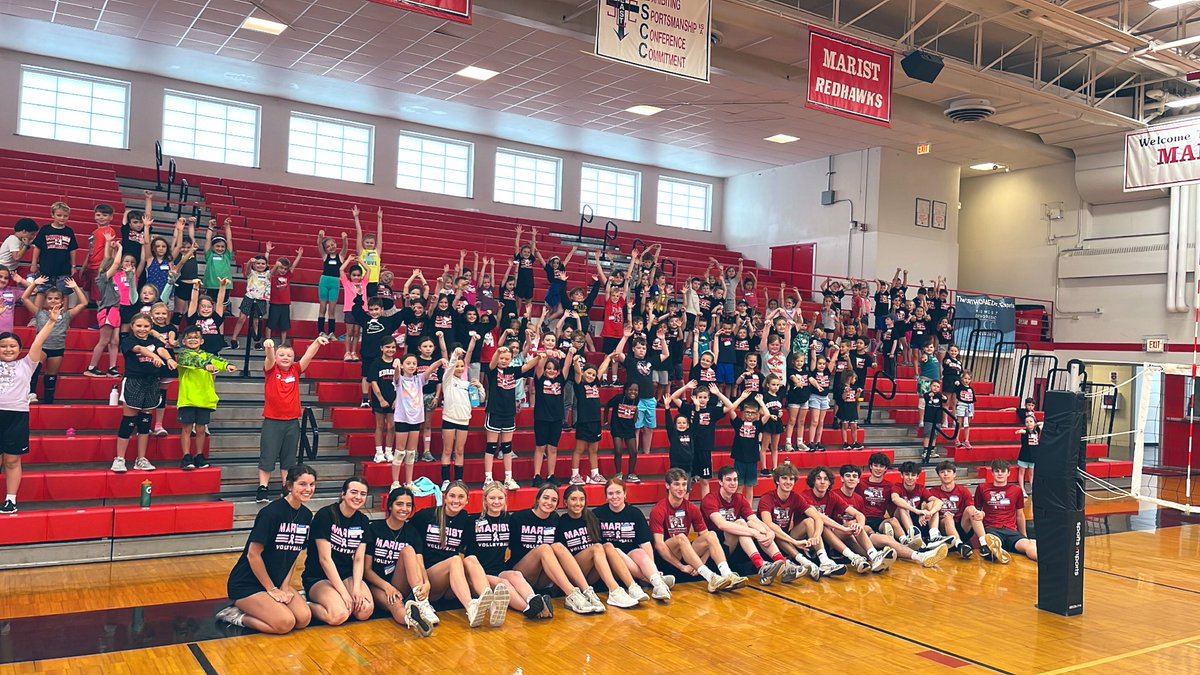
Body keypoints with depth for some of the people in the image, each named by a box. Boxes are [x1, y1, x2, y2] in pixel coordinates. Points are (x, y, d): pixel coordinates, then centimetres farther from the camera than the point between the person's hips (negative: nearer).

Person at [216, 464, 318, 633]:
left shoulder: (306, 515, 2)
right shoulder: (272, 512, -21)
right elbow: (253, 554, -19)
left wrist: (285, 586, -1)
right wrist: (271, 589, -13)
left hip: (277, 582, 8)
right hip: (246, 585, -8)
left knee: (304, 618, -14)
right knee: (285, 622, -25)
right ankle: (236, 616, -2)